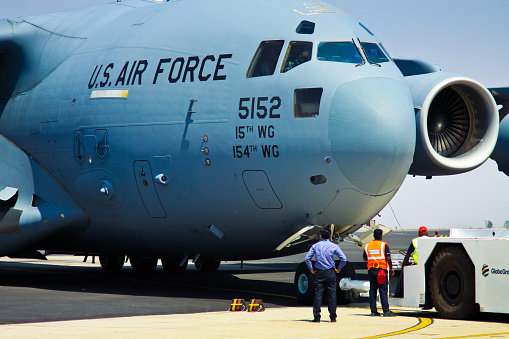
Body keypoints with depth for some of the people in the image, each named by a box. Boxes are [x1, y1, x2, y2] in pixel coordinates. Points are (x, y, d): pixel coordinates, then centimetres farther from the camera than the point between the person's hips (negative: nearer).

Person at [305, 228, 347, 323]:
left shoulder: (315, 246, 3)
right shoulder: (334, 246, -2)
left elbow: (307, 258, -1)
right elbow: (343, 259, -8)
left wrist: (311, 269, 6)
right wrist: (338, 269, 3)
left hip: (319, 273, 1)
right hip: (330, 273, -1)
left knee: (318, 294, 2)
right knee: (332, 295, 4)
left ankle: (316, 317, 0)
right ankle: (333, 317, 5)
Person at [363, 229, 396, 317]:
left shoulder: (367, 246, 9)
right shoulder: (384, 245, -5)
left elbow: (365, 258, 16)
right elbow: (388, 258, -9)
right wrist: (391, 269, 1)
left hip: (371, 269, 4)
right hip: (382, 269, -4)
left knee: (372, 290, 8)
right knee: (383, 290, -5)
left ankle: (373, 311, 6)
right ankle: (386, 311, -9)